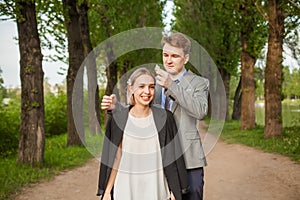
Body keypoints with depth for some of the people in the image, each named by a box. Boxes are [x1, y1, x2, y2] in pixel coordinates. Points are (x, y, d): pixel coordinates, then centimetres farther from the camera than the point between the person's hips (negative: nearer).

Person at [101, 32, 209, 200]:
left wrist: (171, 86, -23)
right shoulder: (155, 81, 12)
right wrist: (115, 106, -9)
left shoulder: (199, 83, 1)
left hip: (188, 158, -3)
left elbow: (201, 111, -18)